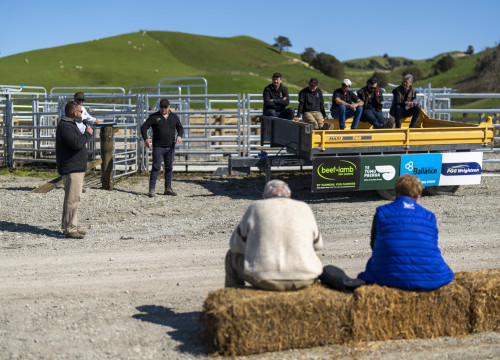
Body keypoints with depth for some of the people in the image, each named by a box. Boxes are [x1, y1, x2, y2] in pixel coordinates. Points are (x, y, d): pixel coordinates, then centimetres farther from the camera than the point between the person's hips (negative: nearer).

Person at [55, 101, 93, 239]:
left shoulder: (70, 124, 19)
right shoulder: (65, 126, -17)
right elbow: (77, 143, -26)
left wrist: (87, 133, 10)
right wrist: (87, 134, -13)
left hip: (76, 168, 11)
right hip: (71, 169, -11)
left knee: (72, 198, 16)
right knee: (73, 198, -11)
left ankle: (71, 226, 24)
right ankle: (69, 229, -8)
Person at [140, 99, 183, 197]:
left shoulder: (174, 117, 11)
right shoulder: (153, 117, 0)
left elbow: (180, 128, 16)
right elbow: (144, 127, -3)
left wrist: (179, 136, -6)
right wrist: (145, 139, -19)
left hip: (170, 147, 4)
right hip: (158, 147, -4)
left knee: (169, 168, 9)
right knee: (156, 167, -7)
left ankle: (168, 188, 18)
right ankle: (152, 189, -5)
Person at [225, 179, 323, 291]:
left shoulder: (256, 208, 3)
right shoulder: (304, 209, 8)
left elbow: (236, 245, 10)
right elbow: (316, 243, 21)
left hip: (265, 276, -2)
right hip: (302, 280, 2)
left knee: (232, 256, 27)